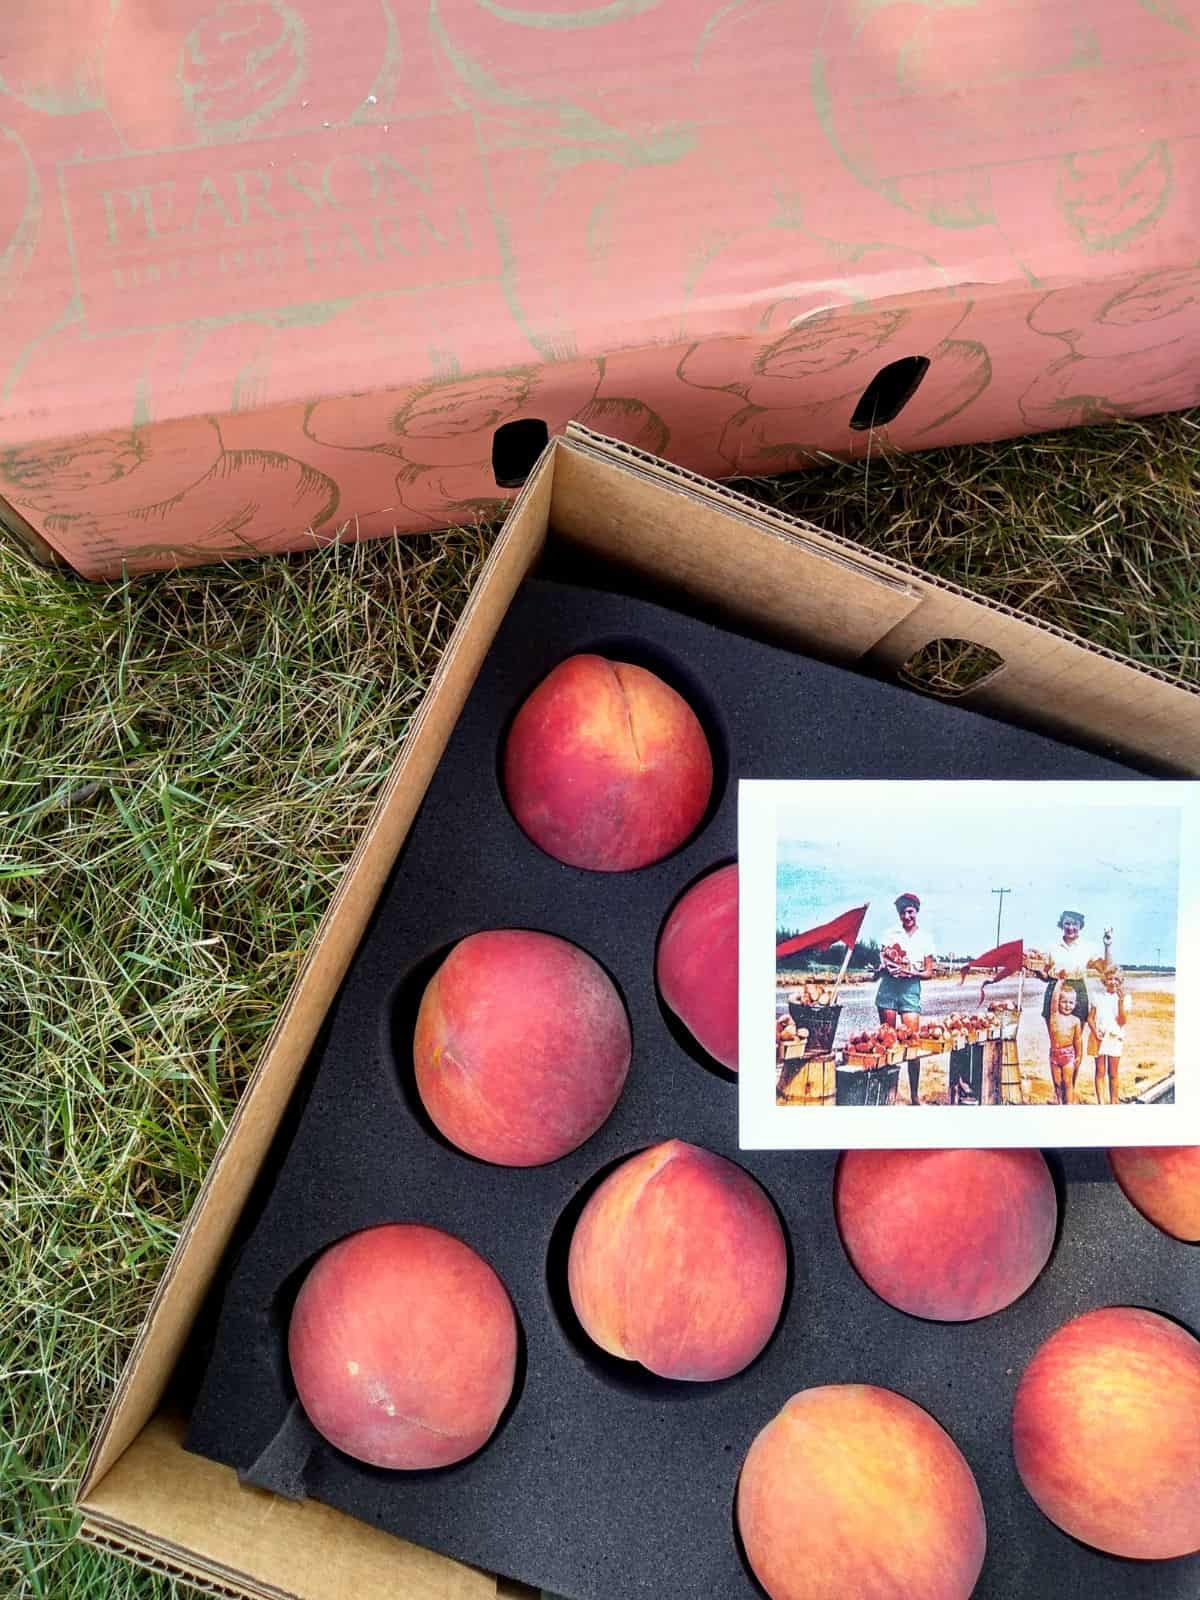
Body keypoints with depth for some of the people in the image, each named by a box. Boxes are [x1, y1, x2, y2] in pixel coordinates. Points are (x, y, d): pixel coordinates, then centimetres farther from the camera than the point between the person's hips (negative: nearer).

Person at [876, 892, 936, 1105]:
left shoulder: (925, 937, 7)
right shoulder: (891, 933, 9)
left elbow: (929, 973, 6)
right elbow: (881, 961, 11)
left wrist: (910, 972, -12)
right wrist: (887, 966, -12)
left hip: (911, 988, -1)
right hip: (888, 986, 1)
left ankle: (914, 1094, -1)